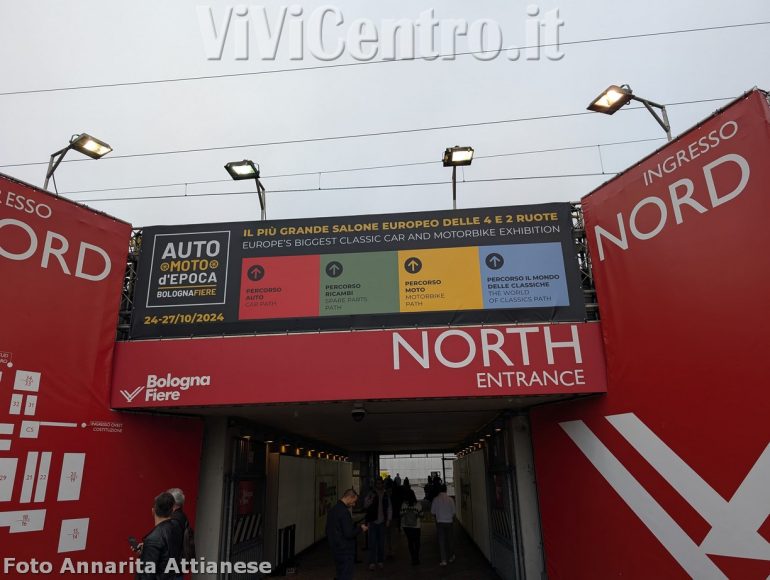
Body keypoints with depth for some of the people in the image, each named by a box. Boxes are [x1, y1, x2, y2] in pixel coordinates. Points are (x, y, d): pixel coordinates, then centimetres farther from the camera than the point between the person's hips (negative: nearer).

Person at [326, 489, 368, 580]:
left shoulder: (332, 510, 8)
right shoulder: (344, 512, -22)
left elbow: (328, 530, 16)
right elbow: (349, 534, -23)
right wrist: (361, 529, -9)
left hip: (335, 549, 9)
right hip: (345, 551, -9)